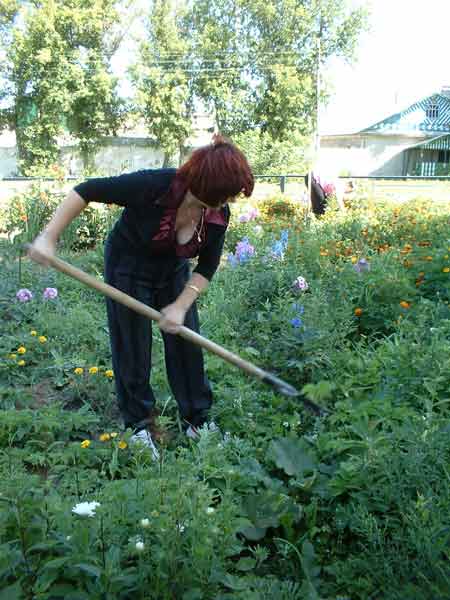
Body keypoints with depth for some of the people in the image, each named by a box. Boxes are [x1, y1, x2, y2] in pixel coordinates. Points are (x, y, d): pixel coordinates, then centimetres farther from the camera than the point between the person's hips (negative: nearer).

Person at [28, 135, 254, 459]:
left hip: (174, 272, 4)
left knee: (187, 342, 4)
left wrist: (181, 305, -20)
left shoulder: (219, 214, -20)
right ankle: (139, 426, 20)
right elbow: (86, 191, -28)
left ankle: (198, 420, 20)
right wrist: (49, 238, -31)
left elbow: (207, 267, -10)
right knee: (133, 348, 2)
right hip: (128, 269, -4)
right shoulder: (154, 186, -35)